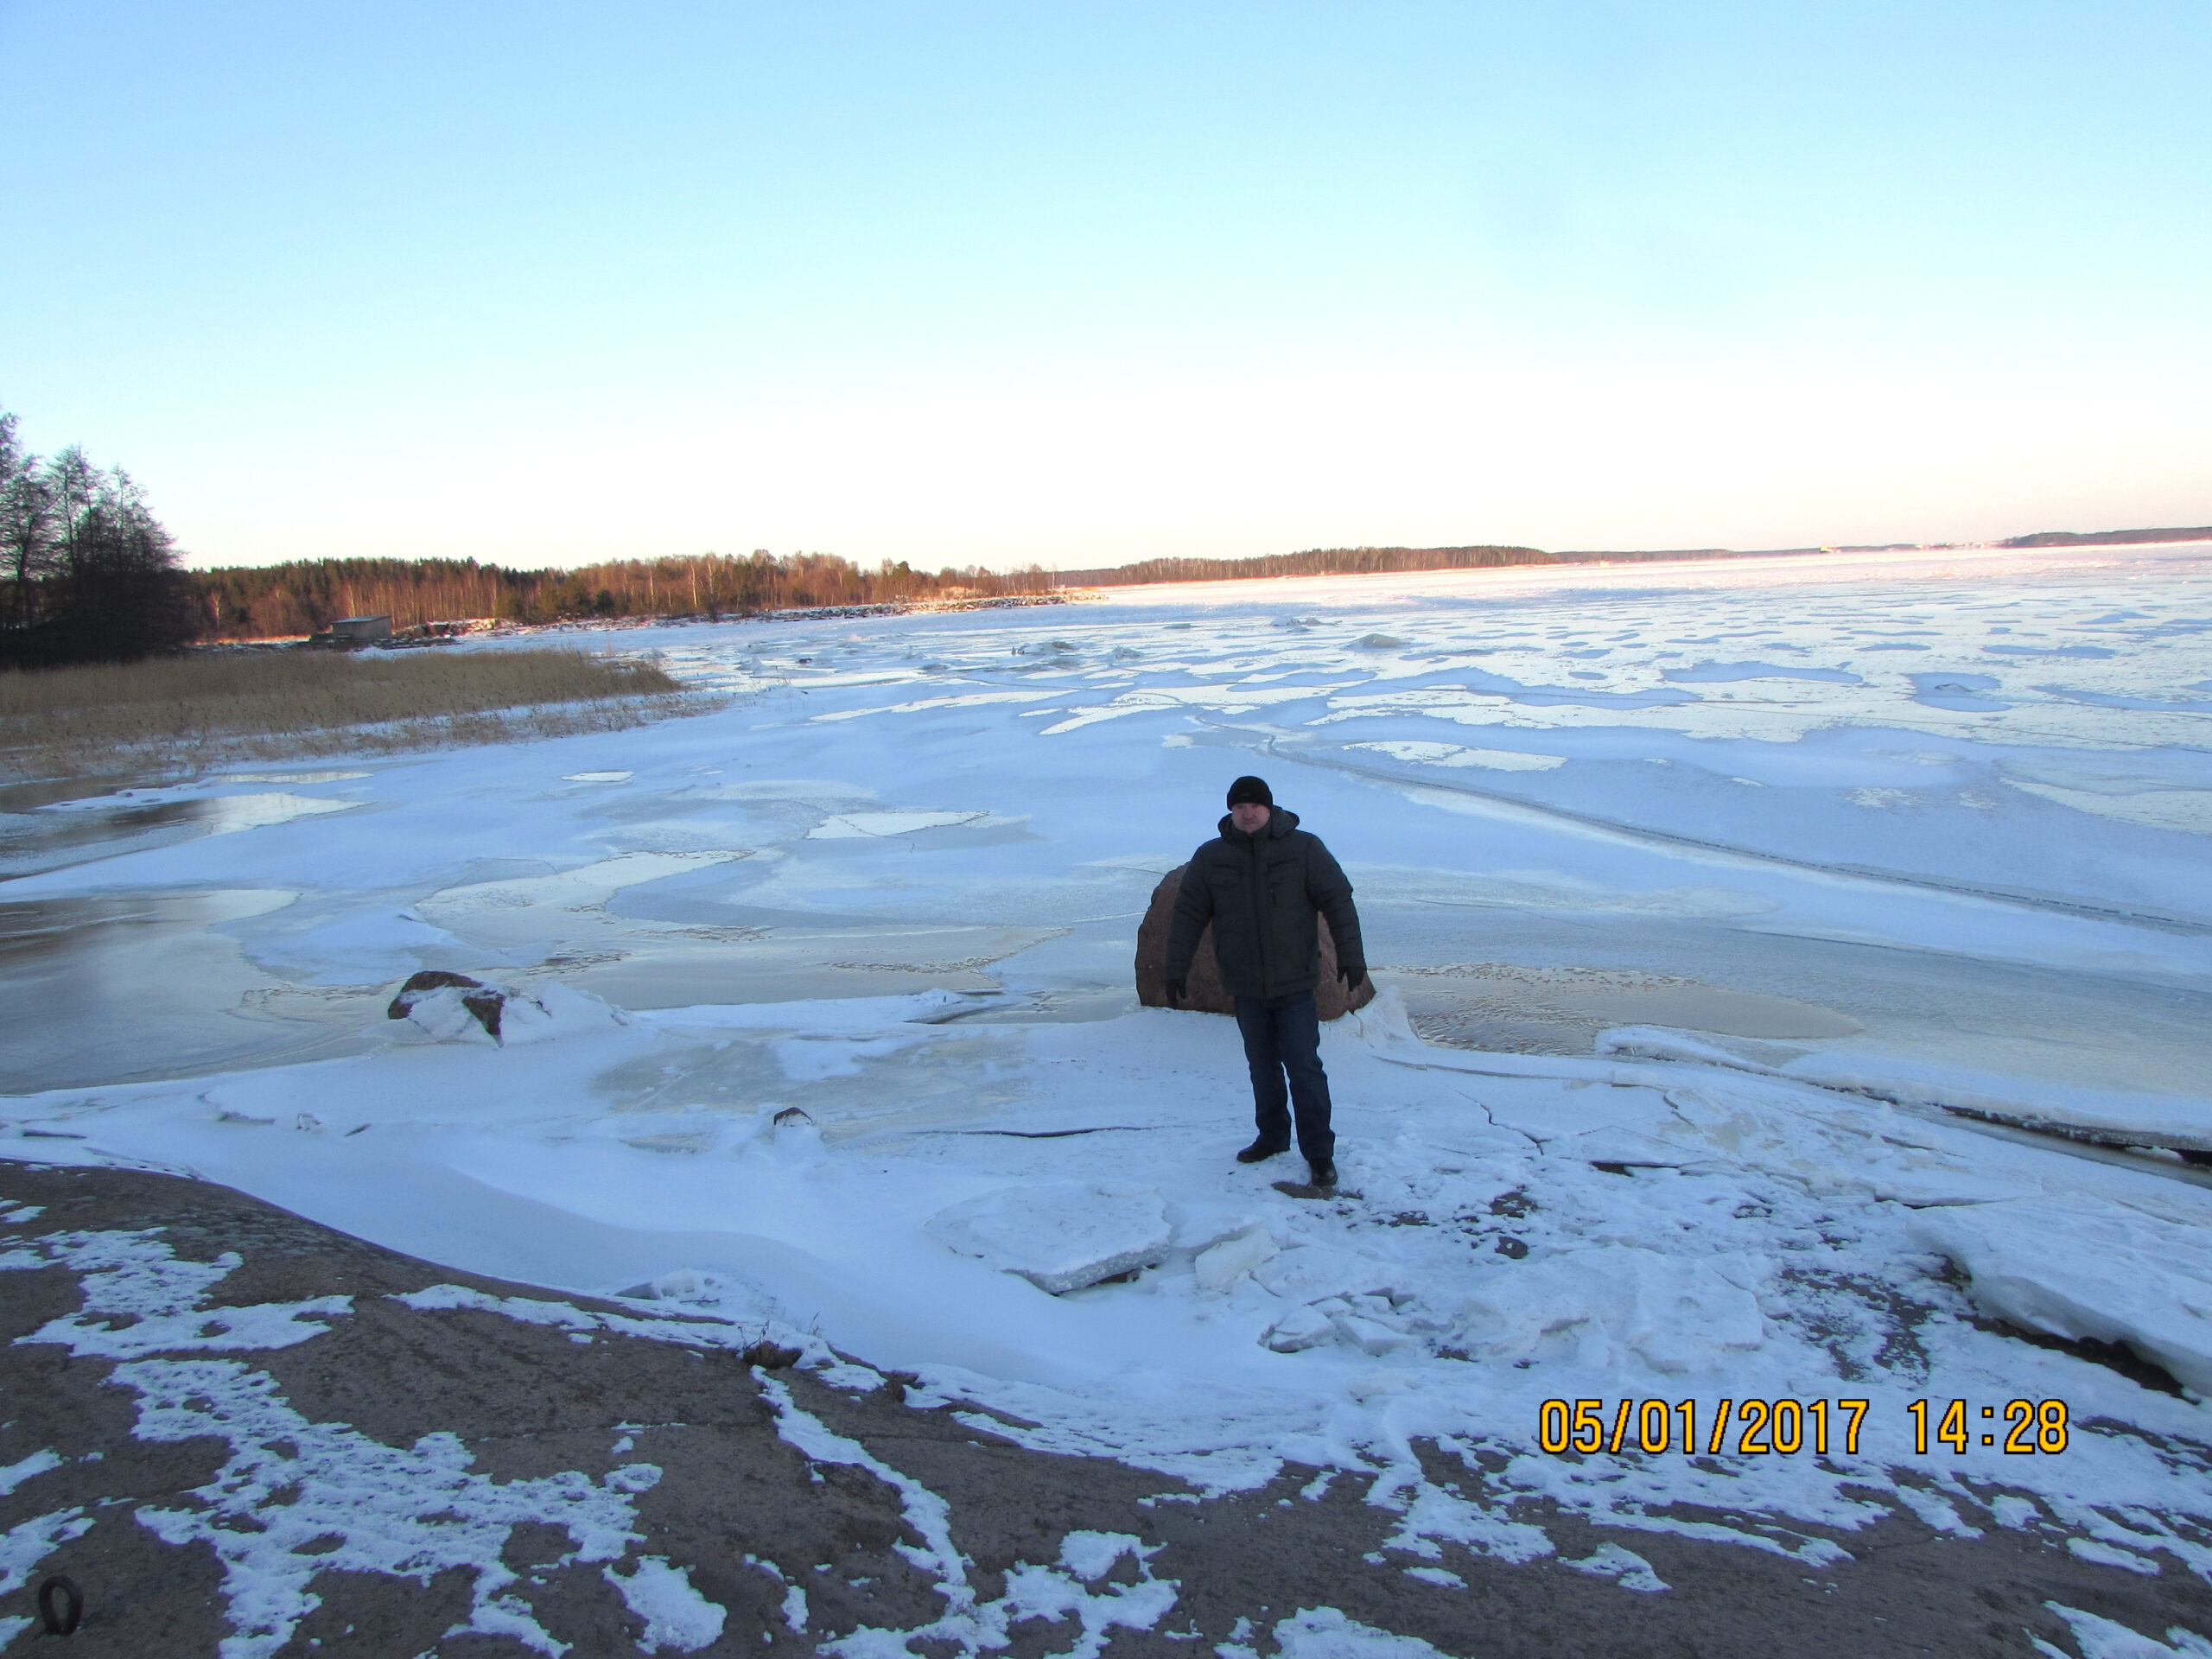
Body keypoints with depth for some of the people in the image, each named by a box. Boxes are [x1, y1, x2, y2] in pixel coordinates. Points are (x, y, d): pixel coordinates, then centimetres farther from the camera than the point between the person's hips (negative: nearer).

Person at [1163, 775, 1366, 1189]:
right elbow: (1187, 915, 4)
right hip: (1245, 987, 3)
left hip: (1295, 984, -3)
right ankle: (1272, 1138, 30)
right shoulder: (1210, 858, 0)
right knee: (1262, 1067, 14)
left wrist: (1350, 956, -8)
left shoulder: (1304, 849, -5)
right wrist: (1176, 970, 2)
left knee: (1304, 1068, -5)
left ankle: (1319, 1153, 3)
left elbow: (1338, 901, -3)